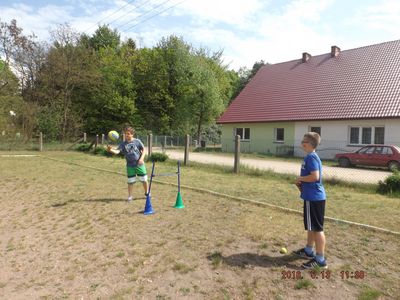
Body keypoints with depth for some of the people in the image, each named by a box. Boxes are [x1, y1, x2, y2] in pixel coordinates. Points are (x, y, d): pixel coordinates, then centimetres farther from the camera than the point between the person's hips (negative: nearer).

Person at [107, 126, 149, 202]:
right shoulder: (123, 144, -4)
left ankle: (147, 193, 30)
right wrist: (111, 150, -39)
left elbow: (143, 150, 2)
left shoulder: (137, 141, -5)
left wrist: (141, 158, -11)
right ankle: (130, 196, 21)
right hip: (130, 166, 1)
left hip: (139, 164, 0)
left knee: (144, 180, 7)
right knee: (130, 181, 6)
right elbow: (117, 151, -18)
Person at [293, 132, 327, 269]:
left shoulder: (311, 157, -18)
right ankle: (308, 250, 35)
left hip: (314, 197, -11)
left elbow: (315, 176, -27)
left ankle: (320, 259, 6)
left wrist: (300, 178, -12)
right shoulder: (311, 156, 13)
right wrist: (301, 182, 5)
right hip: (313, 196, 11)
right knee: (311, 226, 21)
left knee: (317, 228, -3)